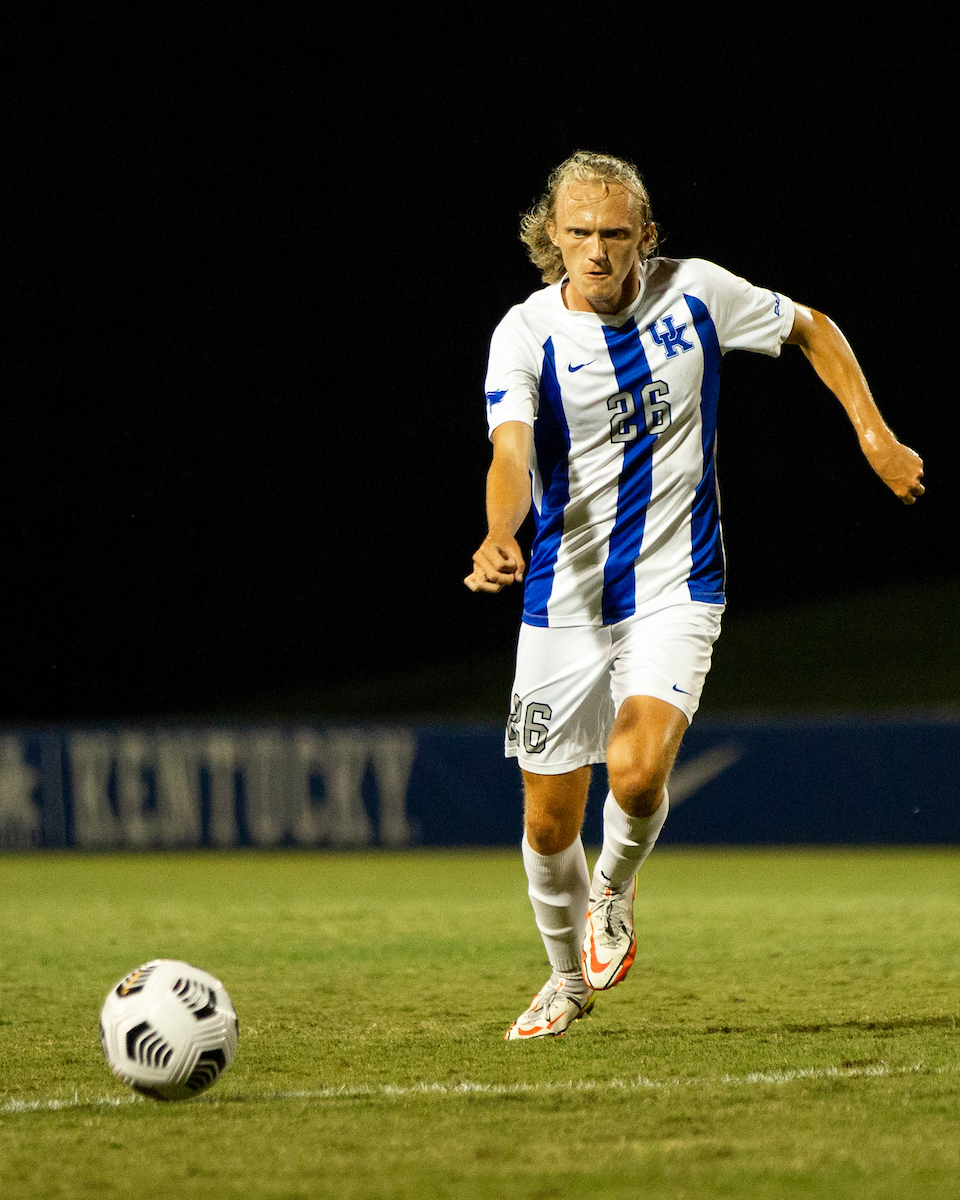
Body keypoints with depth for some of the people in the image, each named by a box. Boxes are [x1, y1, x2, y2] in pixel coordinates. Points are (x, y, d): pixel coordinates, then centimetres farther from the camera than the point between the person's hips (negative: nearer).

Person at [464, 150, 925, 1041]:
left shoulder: (694, 293, -6)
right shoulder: (526, 333, -11)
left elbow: (812, 330, 12)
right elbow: (513, 456, -26)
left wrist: (875, 435, 4)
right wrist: (498, 536, -46)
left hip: (674, 589, -1)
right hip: (564, 594, 1)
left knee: (637, 771, -24)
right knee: (549, 817, 5)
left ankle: (615, 885, 10)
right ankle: (570, 977, 32)